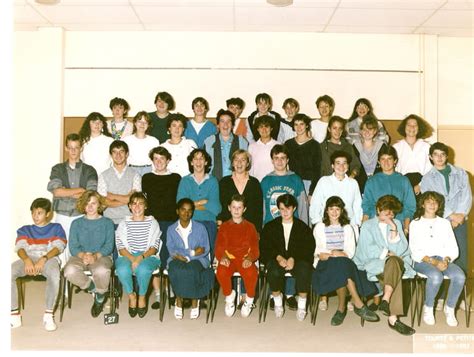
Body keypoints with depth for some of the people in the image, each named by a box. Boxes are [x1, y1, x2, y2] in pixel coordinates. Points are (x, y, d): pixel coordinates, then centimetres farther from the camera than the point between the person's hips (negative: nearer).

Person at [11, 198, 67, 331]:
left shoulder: (56, 228, 19)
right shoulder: (25, 230, 27)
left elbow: (57, 247, 2)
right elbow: (20, 247, 8)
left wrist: (43, 259, -19)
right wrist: (27, 260, -17)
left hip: (49, 259, -3)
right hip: (28, 259, 3)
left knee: (54, 274, -40)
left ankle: (48, 315, -32)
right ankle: (14, 315, -23)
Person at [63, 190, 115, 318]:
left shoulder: (107, 223, 9)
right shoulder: (76, 223, 13)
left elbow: (109, 246, -1)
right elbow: (73, 246, 3)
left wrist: (95, 256, -21)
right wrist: (82, 255, -20)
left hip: (101, 256, -2)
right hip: (80, 256, 2)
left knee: (101, 271, -38)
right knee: (70, 271, -34)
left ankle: (100, 296, -5)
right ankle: (94, 288, -6)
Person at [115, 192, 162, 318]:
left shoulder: (152, 223, 8)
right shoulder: (124, 224, 11)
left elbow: (154, 247, -1)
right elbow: (121, 247, 2)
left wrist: (141, 257, -20)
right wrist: (132, 259, -18)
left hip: (148, 256, -1)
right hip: (127, 256, 1)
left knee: (143, 269, -36)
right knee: (122, 270, -34)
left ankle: (142, 297, -7)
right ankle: (131, 296, -5)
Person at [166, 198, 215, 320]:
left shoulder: (200, 228, 7)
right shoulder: (171, 229, 10)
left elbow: (205, 249, -1)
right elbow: (172, 250, -2)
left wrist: (182, 254, -11)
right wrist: (192, 252, -14)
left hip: (197, 260, -1)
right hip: (178, 260, 1)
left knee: (191, 271, -35)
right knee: (176, 271, -34)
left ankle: (195, 302, -13)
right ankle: (179, 301, -14)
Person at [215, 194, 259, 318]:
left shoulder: (250, 227, 14)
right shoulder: (224, 226, 16)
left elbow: (254, 248, 6)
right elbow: (219, 247, 7)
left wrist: (249, 258, -17)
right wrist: (222, 257, -16)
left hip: (245, 259, -1)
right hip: (228, 259, 1)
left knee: (251, 274, -35)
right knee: (221, 272, -34)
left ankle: (249, 300, -4)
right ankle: (229, 297, -3)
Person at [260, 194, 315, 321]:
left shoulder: (303, 227, 11)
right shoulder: (270, 226, 13)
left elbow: (308, 248, 0)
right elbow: (264, 248, 5)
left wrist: (293, 258, -17)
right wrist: (278, 257, -14)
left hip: (298, 259, 0)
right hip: (276, 259, 0)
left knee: (304, 270, -34)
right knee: (274, 271, -34)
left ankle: (302, 304, -14)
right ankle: (277, 301, -10)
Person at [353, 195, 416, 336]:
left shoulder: (396, 224, 19)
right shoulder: (368, 225, 13)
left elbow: (401, 249, 5)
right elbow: (368, 250, 0)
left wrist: (393, 229, -4)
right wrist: (387, 253, -8)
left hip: (397, 262, 2)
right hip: (374, 264, -2)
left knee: (394, 262, -37)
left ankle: (386, 300, -46)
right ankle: (393, 318, -44)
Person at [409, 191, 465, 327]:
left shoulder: (445, 223, 17)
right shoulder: (415, 224, 8)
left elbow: (453, 248, 10)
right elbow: (415, 251, -2)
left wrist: (446, 260, -11)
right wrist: (432, 262, -16)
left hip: (442, 258, 3)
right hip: (422, 260, -3)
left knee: (460, 276, -28)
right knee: (436, 276, -36)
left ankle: (449, 309, -7)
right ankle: (428, 308, -12)